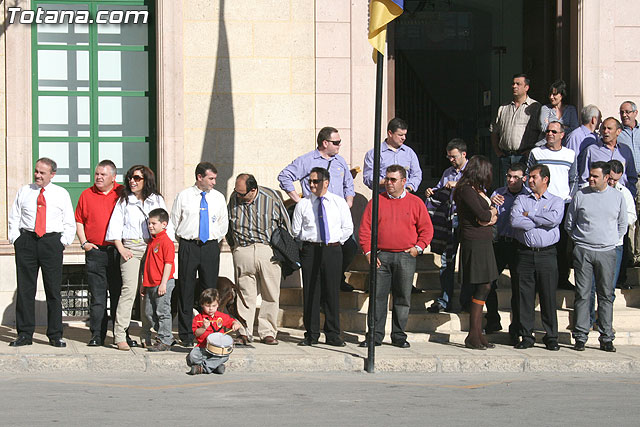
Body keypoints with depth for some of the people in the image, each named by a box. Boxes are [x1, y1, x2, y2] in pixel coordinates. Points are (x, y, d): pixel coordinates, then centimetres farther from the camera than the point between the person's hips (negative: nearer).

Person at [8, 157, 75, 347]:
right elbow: (14, 218, 13)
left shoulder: (61, 194, 9)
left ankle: (55, 335, 5)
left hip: (52, 241, -1)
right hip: (26, 241, 1)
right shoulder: (23, 191, 12)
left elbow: (69, 223, 9)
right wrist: (16, 239, 1)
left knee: (53, 289, -1)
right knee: (25, 289, 1)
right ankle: (25, 334, 6)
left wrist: (63, 242, -2)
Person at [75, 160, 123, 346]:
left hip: (118, 251, -1)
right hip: (95, 252, 1)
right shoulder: (87, 195, 8)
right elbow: (79, 221, 14)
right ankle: (97, 335, 3)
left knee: (118, 294, 3)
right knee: (97, 296, 0)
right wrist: (84, 242, 2)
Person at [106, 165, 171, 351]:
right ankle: (120, 336, -12)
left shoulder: (157, 200, 14)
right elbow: (115, 225, 7)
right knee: (129, 290, -12)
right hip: (130, 249, -2)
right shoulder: (124, 201, 11)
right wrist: (121, 248, -5)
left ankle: (147, 337, 6)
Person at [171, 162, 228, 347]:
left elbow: (224, 224, 17)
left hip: (211, 247, 2)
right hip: (188, 247, -2)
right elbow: (174, 222, 9)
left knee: (210, 289, 2)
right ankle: (186, 334, 5)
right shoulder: (183, 196, 2)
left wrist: (214, 240, 10)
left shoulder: (218, 197, 9)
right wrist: (186, 239, 7)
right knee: (186, 290, -1)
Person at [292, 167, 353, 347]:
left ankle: (333, 335, 6)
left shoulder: (339, 203, 6)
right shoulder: (302, 204, 6)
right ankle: (311, 335, 7)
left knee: (332, 293, 0)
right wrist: (308, 243, 6)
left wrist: (336, 242, 4)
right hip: (310, 251, 0)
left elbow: (348, 227, 10)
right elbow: (296, 230, 11)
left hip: (332, 251, 0)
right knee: (310, 293, 0)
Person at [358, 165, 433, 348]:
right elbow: (365, 229, 6)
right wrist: (368, 252, -3)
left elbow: (427, 228, 9)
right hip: (381, 257, 0)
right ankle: (375, 335, 2)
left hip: (405, 257, 0)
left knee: (403, 298, 2)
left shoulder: (415, 203, 7)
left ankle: (399, 336, 10)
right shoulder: (376, 202, 8)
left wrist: (418, 247, -2)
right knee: (378, 296, -2)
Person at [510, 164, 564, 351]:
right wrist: (540, 221, -6)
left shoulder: (556, 201, 8)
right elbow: (515, 221, -5)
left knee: (548, 297, -1)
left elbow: (554, 219, -14)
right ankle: (526, 337, 7)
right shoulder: (521, 200, 14)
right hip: (525, 254, 2)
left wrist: (529, 215, -4)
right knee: (525, 296, 0)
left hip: (547, 254, -2)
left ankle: (551, 337, 6)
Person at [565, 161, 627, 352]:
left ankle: (606, 338, 4)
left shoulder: (618, 197, 7)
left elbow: (622, 226, 17)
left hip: (607, 252, 1)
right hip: (583, 251, -1)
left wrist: (610, 240, 11)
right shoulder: (580, 195, 4)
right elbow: (569, 223, 12)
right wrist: (580, 239, 9)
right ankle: (580, 336, 2)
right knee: (582, 294, -2)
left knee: (606, 295, 1)